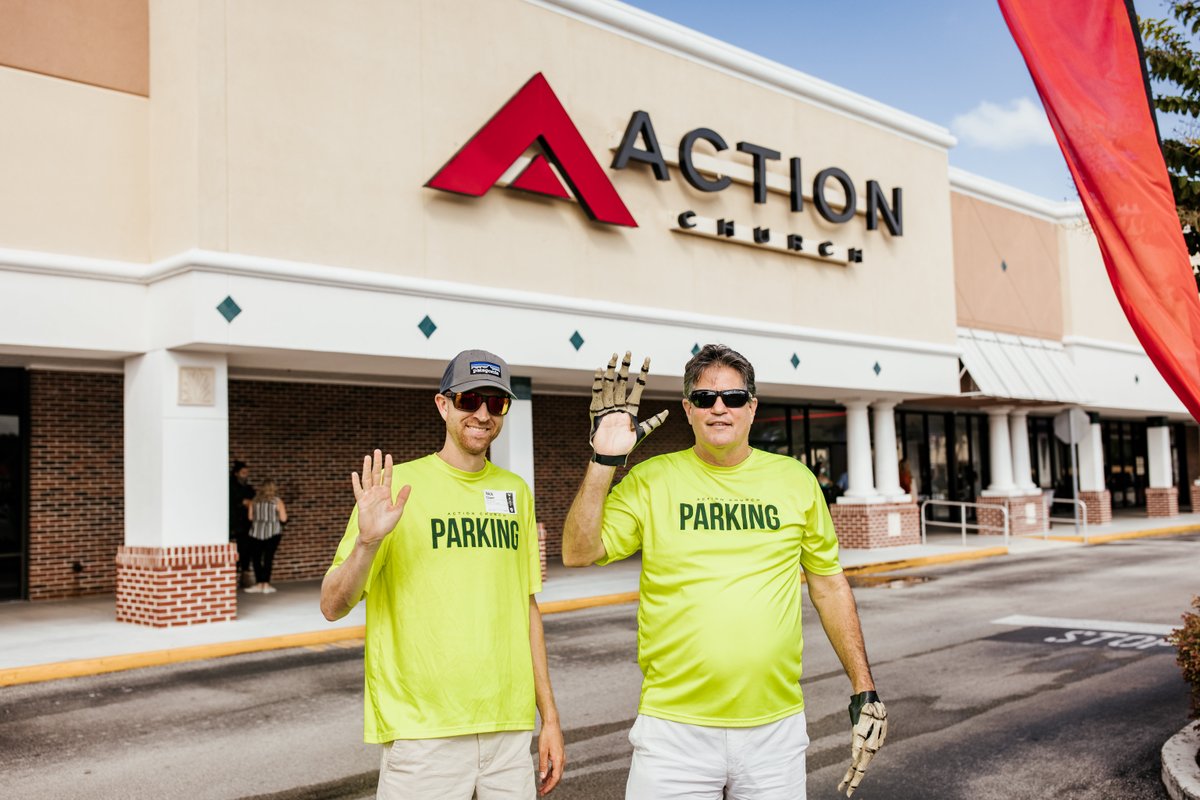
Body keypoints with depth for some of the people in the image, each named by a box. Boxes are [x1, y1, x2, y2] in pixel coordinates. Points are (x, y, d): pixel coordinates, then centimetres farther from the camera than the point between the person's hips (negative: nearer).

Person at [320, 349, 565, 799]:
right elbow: (332, 607, -7)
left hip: (509, 727, 4)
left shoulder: (515, 491, 10)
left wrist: (549, 715, 13)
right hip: (421, 730, -4)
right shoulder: (398, 486, -5)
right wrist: (367, 542, -25)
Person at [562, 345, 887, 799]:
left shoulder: (795, 479, 5)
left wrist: (864, 688, 9)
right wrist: (604, 460, -16)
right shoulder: (651, 479, 0)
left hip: (776, 726, 2)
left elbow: (829, 584, 11)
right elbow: (578, 553, -8)